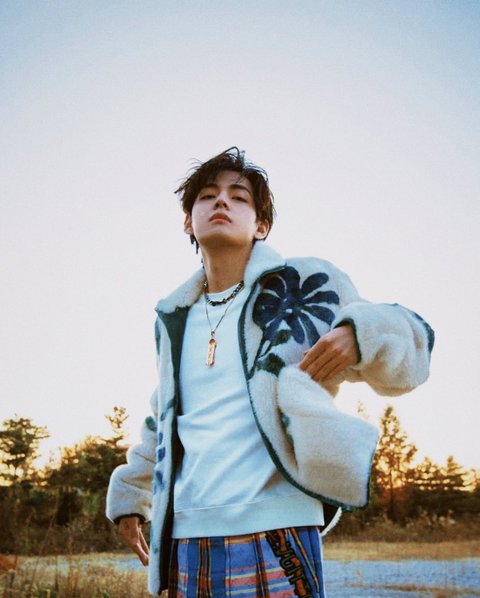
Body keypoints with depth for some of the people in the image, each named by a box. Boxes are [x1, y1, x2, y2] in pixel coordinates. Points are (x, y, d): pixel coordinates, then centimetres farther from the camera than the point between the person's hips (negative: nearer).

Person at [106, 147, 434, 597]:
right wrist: (129, 495, 32)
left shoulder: (304, 285, 1)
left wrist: (361, 334, -20)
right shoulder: (173, 318, 16)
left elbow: (410, 350, 1)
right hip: (185, 544, 5)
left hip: (274, 538, -4)